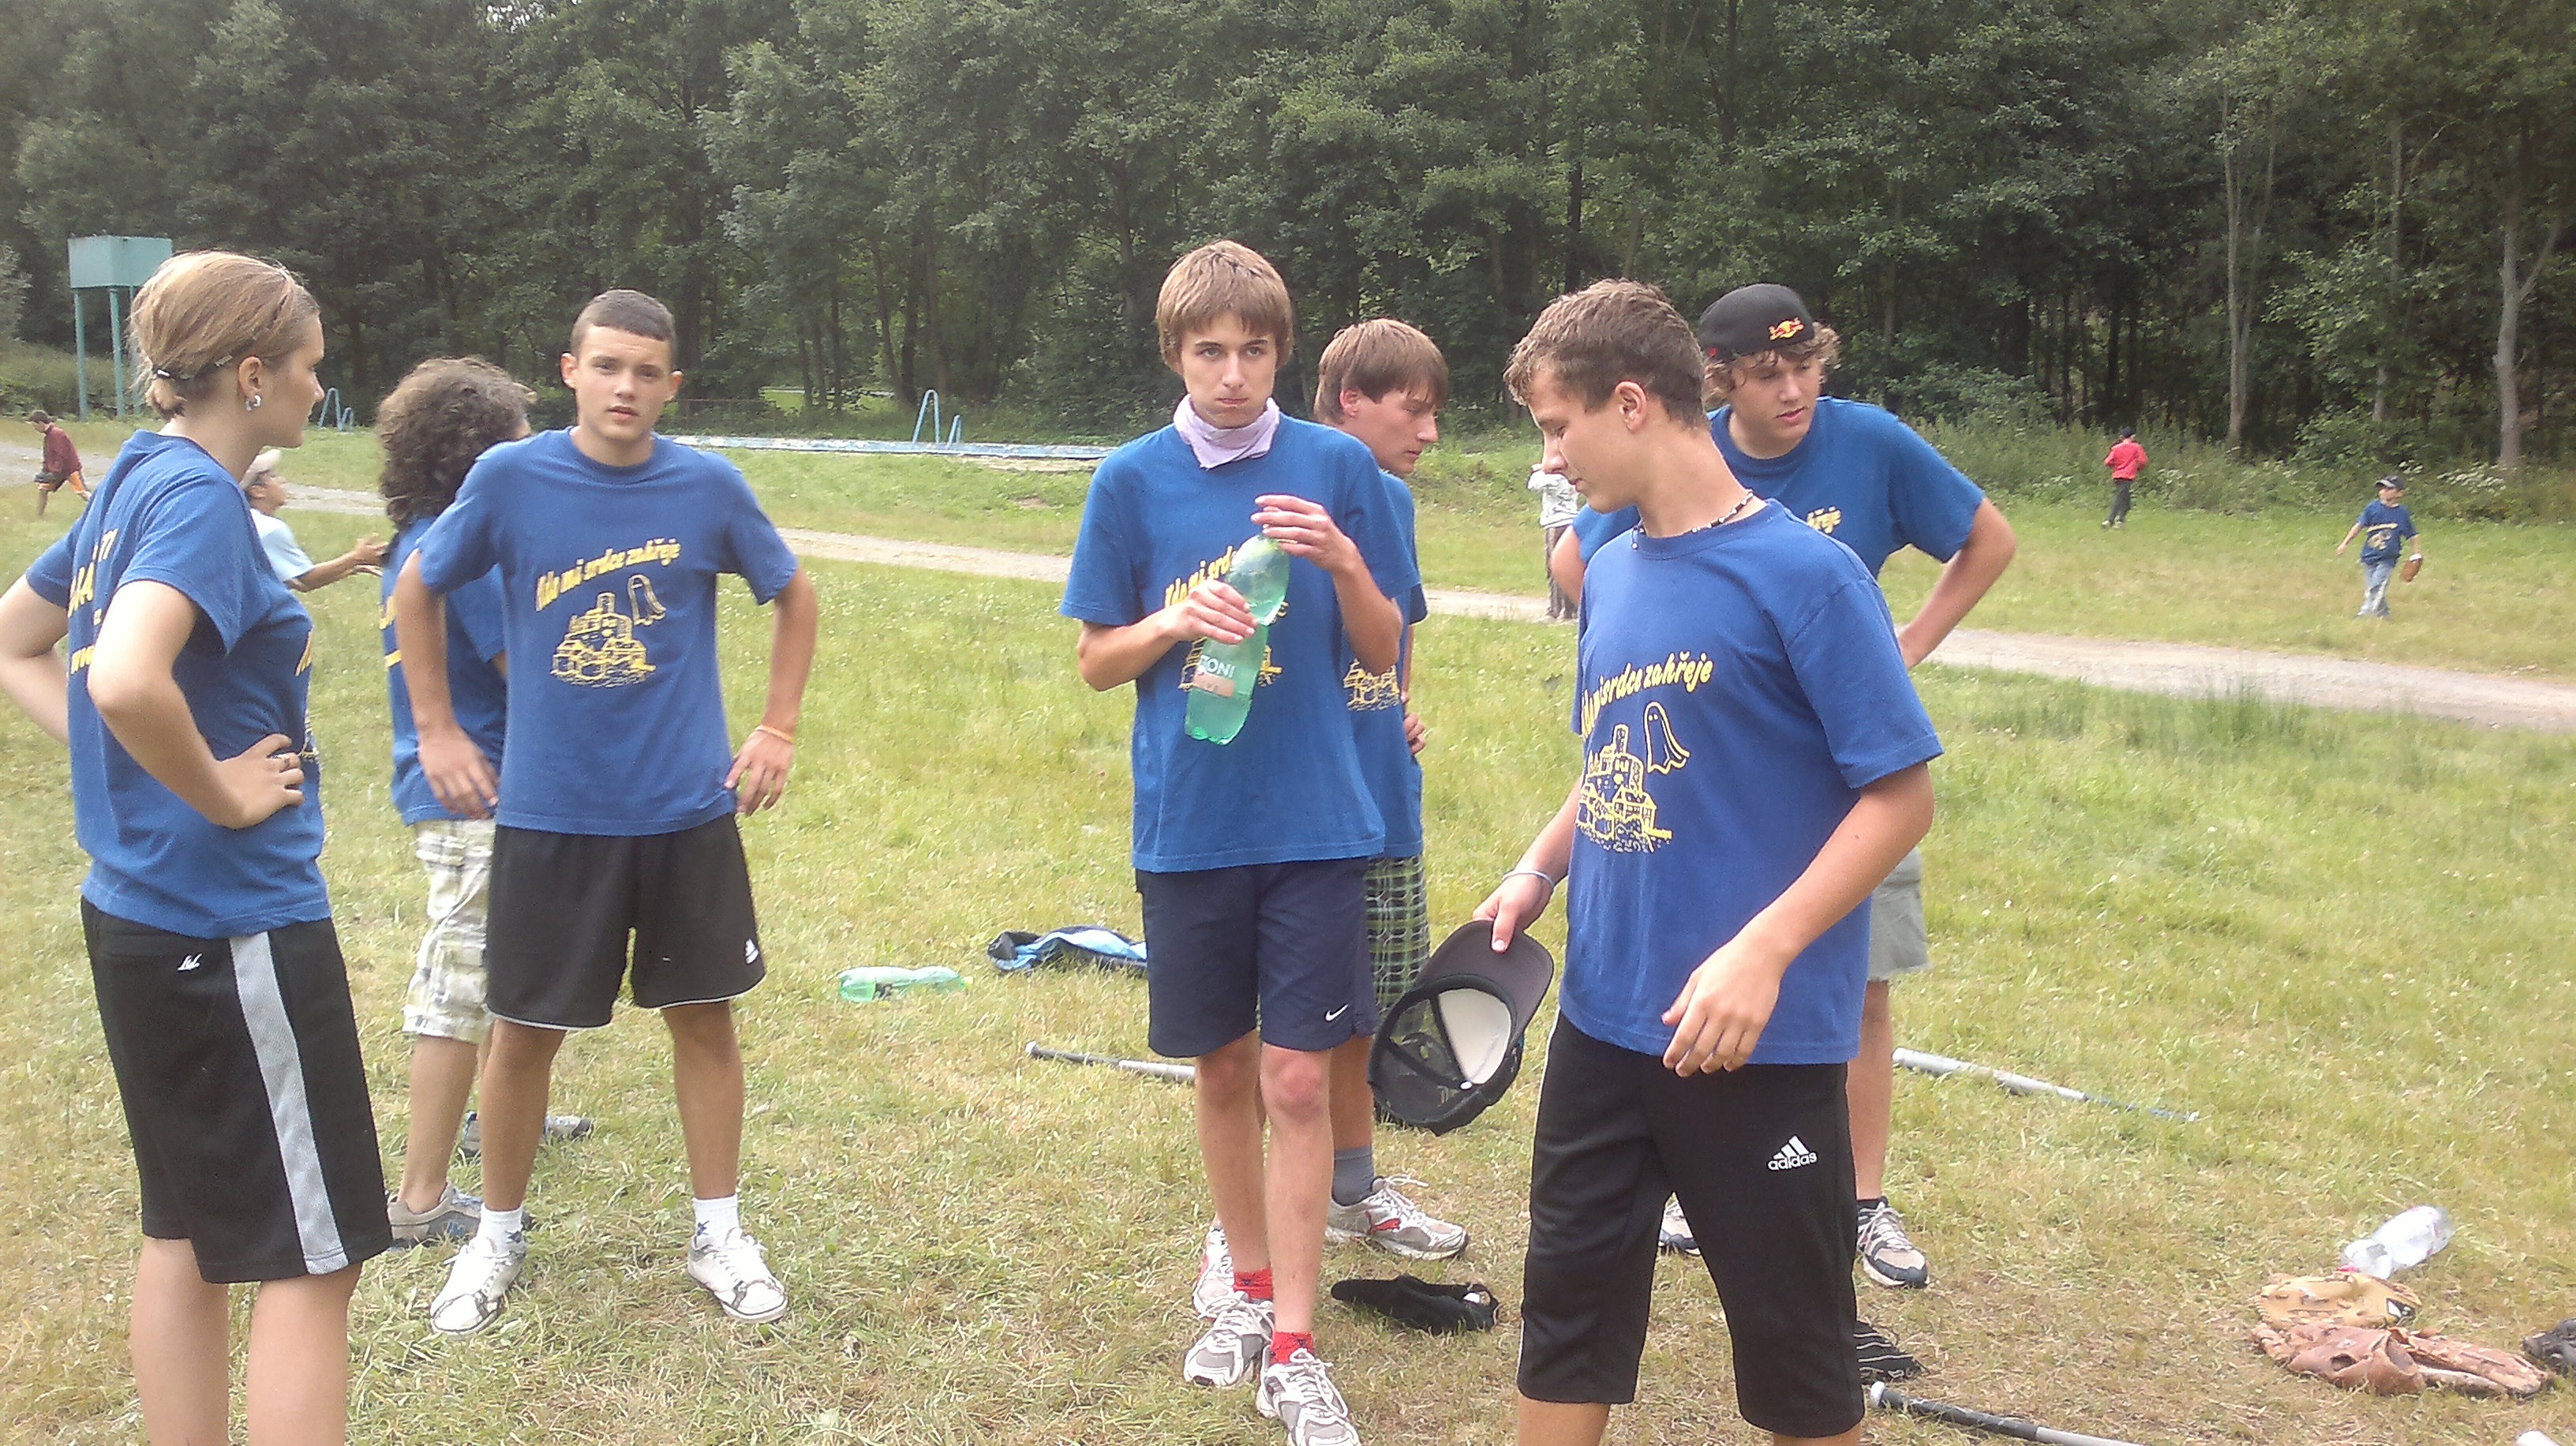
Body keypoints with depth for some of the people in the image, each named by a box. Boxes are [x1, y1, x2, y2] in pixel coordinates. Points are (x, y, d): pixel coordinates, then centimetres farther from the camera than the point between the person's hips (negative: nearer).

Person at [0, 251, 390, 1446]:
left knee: (187, 1231, 17)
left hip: (137, 917, 9)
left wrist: (127, 764, 11)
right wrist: (219, 792, -19)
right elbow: (128, 680, -35)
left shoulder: (132, 482, 10)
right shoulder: (200, 494, -17)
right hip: (234, 925, -9)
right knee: (313, 1254, 0)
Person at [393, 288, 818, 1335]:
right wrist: (436, 730, 7)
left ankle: (720, 1232, 25)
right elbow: (416, 590, 9)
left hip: (689, 810, 1)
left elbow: (792, 594, 12)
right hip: (547, 814, 0)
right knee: (524, 1032, 8)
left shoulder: (709, 486, -4)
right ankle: (498, 1234, 29)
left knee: (704, 1017, 9)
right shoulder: (510, 479, -6)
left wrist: (778, 728, 7)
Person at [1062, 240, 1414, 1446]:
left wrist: (1343, 559, -17)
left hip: (1315, 822, -1)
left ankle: (1292, 1348, 9)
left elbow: (1382, 651, 2)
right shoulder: (1132, 479, 1)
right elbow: (1096, 660, 5)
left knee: (1297, 1079, -2)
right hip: (1188, 823, 2)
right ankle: (1252, 1286, 33)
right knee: (1223, 1069, 14)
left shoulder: (1336, 467, -1)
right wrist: (1176, 622, -15)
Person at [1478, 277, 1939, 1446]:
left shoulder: (1802, 571, -14)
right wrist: (1537, 872, 3)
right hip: (1603, 1017, 6)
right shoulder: (1611, 573, 7)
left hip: (1758, 1032, -6)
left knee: (1792, 1333, 10)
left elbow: (1900, 793, -15)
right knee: (1568, 1301, 15)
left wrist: (1762, 953, -23)